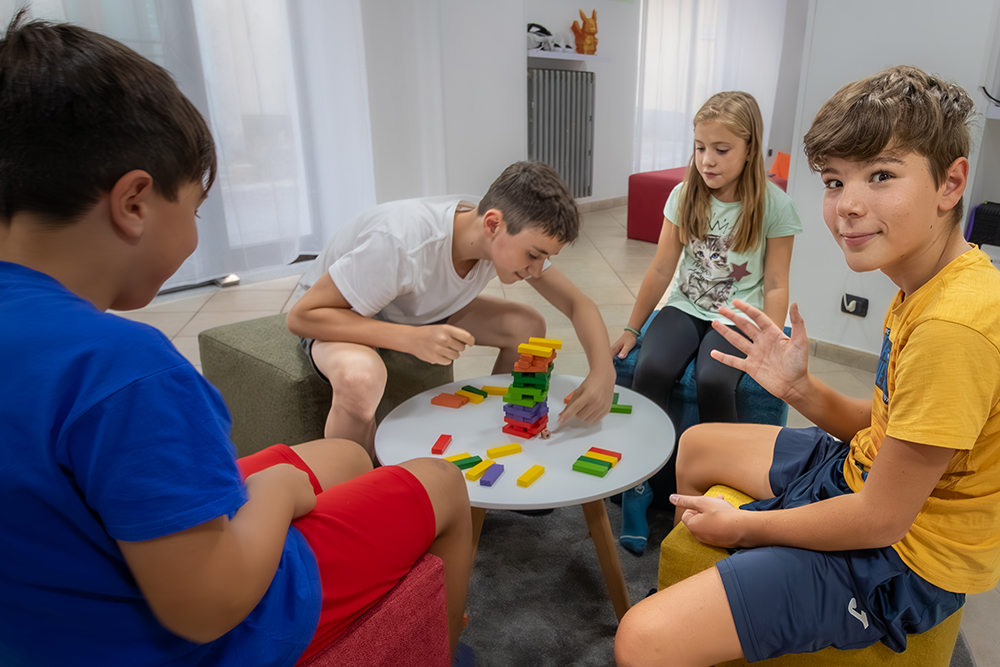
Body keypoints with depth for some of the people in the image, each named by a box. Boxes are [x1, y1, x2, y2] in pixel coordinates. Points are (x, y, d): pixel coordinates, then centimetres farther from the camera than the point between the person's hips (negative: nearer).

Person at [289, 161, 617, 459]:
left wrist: (602, 371, -32)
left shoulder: (515, 238, -20)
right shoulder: (403, 243, -40)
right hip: (339, 316, -6)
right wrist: (411, 338, -44)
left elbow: (577, 303, -12)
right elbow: (301, 316, -34)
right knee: (360, 379, -41)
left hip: (415, 309, 6)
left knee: (528, 326, -11)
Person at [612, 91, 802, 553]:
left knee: (713, 382, -31)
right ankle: (639, 483, -11)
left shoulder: (773, 206, -6)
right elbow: (662, 269, 3)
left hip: (739, 316, -2)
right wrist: (631, 329, 2)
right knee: (649, 370, -26)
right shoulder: (684, 196, 1)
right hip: (686, 307, 3)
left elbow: (775, 286, -4)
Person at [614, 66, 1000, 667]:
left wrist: (745, 525, -12)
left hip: (906, 559, -9)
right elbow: (884, 430, 6)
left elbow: (881, 517, -25)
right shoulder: (928, 284, 0)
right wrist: (802, 390, -11)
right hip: (867, 475, 10)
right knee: (696, 444, 25)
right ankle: (700, 587, 45)